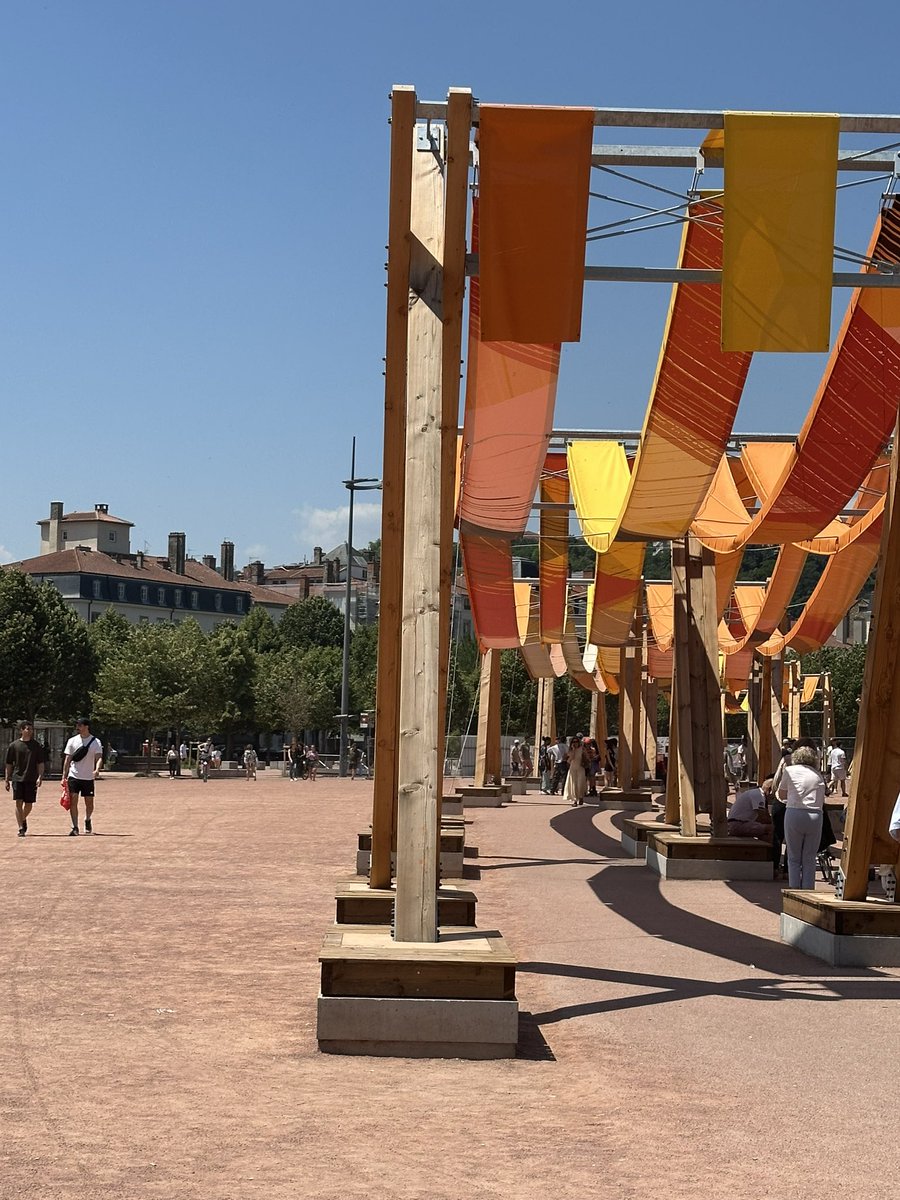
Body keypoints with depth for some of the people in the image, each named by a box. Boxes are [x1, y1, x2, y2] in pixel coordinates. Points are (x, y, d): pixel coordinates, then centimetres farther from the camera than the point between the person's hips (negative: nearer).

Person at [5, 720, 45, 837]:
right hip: (17, 778, -1)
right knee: (19, 803, -9)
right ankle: (21, 828, -6)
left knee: (28, 804, 6)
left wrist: (40, 777, -8)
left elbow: (40, 763, 4)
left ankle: (23, 820, 36)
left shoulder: (37, 745, 4)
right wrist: (7, 780, 7)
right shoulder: (14, 745, 3)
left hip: (31, 779, 1)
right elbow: (9, 764, 9)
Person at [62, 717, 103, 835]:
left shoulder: (95, 742, -2)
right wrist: (64, 776, 0)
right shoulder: (72, 741, 3)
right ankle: (75, 827, -7)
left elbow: (99, 758, -12)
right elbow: (67, 760, 5)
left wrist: (97, 770, -32)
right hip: (74, 776, 1)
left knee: (89, 802, 6)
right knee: (73, 800, -10)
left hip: (88, 777, -1)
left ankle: (88, 820, 35)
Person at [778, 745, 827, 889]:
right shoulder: (818, 774, 14)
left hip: (794, 814, -2)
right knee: (810, 859, 9)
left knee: (794, 858, 7)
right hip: (815, 816, 2)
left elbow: (782, 794, 15)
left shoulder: (789, 770, 7)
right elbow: (822, 800, 11)